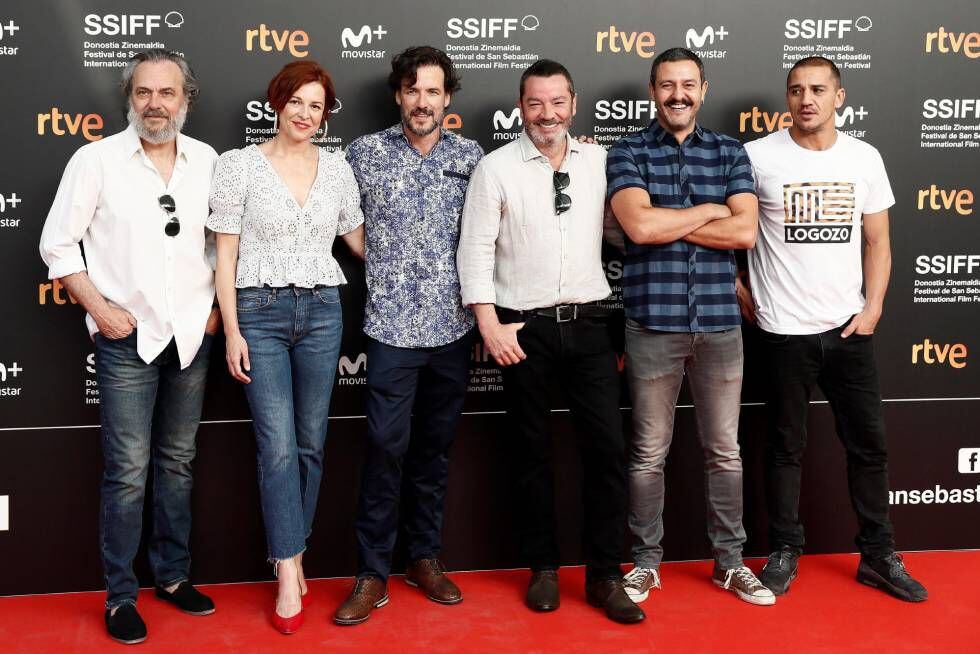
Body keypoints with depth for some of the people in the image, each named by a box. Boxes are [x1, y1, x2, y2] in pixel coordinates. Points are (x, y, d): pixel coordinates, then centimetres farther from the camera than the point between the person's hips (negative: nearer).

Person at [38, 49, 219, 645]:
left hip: (193, 337, 3)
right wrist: (99, 308, -8)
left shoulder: (208, 161, 4)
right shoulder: (97, 159, -4)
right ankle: (121, 595, 11)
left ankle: (173, 574, 26)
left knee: (178, 462, 13)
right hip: (128, 337, -3)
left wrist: (218, 305, 5)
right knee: (128, 471, -2)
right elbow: (57, 244, -2)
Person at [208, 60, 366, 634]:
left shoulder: (337, 168, 7)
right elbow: (226, 253, -3)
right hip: (260, 311, -3)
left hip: (322, 311, 3)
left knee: (311, 443, 8)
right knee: (278, 446, -6)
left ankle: (293, 556, 24)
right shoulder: (241, 164, -2)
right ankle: (289, 577, 2)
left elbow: (360, 241, 17)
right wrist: (232, 331, -7)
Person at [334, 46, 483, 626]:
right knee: (387, 448, -3)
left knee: (436, 447, 11)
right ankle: (373, 573, 8)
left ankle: (425, 557, 25)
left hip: (454, 327, 3)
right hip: (393, 327, -2)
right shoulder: (366, 152, -1)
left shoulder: (471, 155, 6)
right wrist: (385, 266, 8)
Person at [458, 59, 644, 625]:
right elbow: (476, 249, -5)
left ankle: (605, 575, 13)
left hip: (588, 324, 2)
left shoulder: (600, 161, 6)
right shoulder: (497, 168, -3)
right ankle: (544, 568, 24)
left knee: (608, 448, 0)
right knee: (533, 452, 9)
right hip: (524, 329, -2)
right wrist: (490, 325, -10)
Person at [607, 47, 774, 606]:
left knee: (725, 451, 11)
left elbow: (746, 231, -6)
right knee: (649, 453, 8)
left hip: (720, 323, 2)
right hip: (653, 324, -2)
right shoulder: (628, 153, 1)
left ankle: (730, 560, 25)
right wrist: (710, 210, -6)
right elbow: (639, 226, -16)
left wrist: (666, 222, -10)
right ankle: (646, 561, 22)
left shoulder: (730, 153, 8)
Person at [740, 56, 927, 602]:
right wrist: (739, 292, 0)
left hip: (850, 328, 3)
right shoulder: (758, 157, -5)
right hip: (785, 330, -3)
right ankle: (785, 551, 21)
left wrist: (873, 308, -3)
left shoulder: (865, 158, 5)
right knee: (787, 447, 7)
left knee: (870, 443, 8)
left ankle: (879, 556, 21)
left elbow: (878, 242, 8)